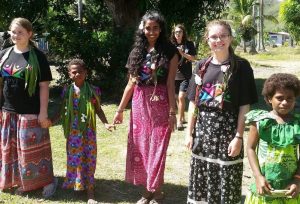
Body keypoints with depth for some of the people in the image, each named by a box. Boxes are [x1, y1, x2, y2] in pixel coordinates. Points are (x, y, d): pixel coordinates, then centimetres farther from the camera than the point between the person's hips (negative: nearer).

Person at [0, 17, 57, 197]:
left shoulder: (37, 56, -7)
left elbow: (44, 86, -8)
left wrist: (43, 112, -12)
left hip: (31, 112, -5)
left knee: (32, 148, 0)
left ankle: (47, 181, 15)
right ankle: (23, 181, 27)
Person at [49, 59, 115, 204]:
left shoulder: (93, 90, -2)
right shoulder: (67, 91, 0)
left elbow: (98, 110, 5)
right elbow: (63, 111, 7)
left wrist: (105, 123, -6)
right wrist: (52, 121, -2)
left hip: (88, 130, -1)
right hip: (73, 131, 1)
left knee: (89, 159, 4)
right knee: (74, 158, 7)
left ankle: (89, 189, 13)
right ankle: (75, 184, 23)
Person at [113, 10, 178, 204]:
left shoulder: (169, 52, -3)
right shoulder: (137, 52, 9)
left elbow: (170, 84, -7)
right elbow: (131, 83, 11)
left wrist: (172, 112, -11)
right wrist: (120, 109, 10)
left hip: (160, 104, -4)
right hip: (139, 104, 4)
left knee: (157, 148, 1)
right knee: (140, 148, 8)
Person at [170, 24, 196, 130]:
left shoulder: (189, 44, 0)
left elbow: (193, 58, -3)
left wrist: (182, 53, -16)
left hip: (185, 75, -3)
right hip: (174, 75, 4)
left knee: (181, 97, -15)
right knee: (177, 98, 10)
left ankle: (179, 121, -8)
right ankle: (182, 118, 27)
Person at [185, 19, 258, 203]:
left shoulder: (241, 66, -5)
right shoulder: (201, 66, 6)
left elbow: (244, 106, -7)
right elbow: (193, 103, 8)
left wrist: (238, 137, -12)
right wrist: (190, 133, 4)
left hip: (228, 128, -4)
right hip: (203, 128, 4)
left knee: (227, 181, 3)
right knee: (201, 180, 11)